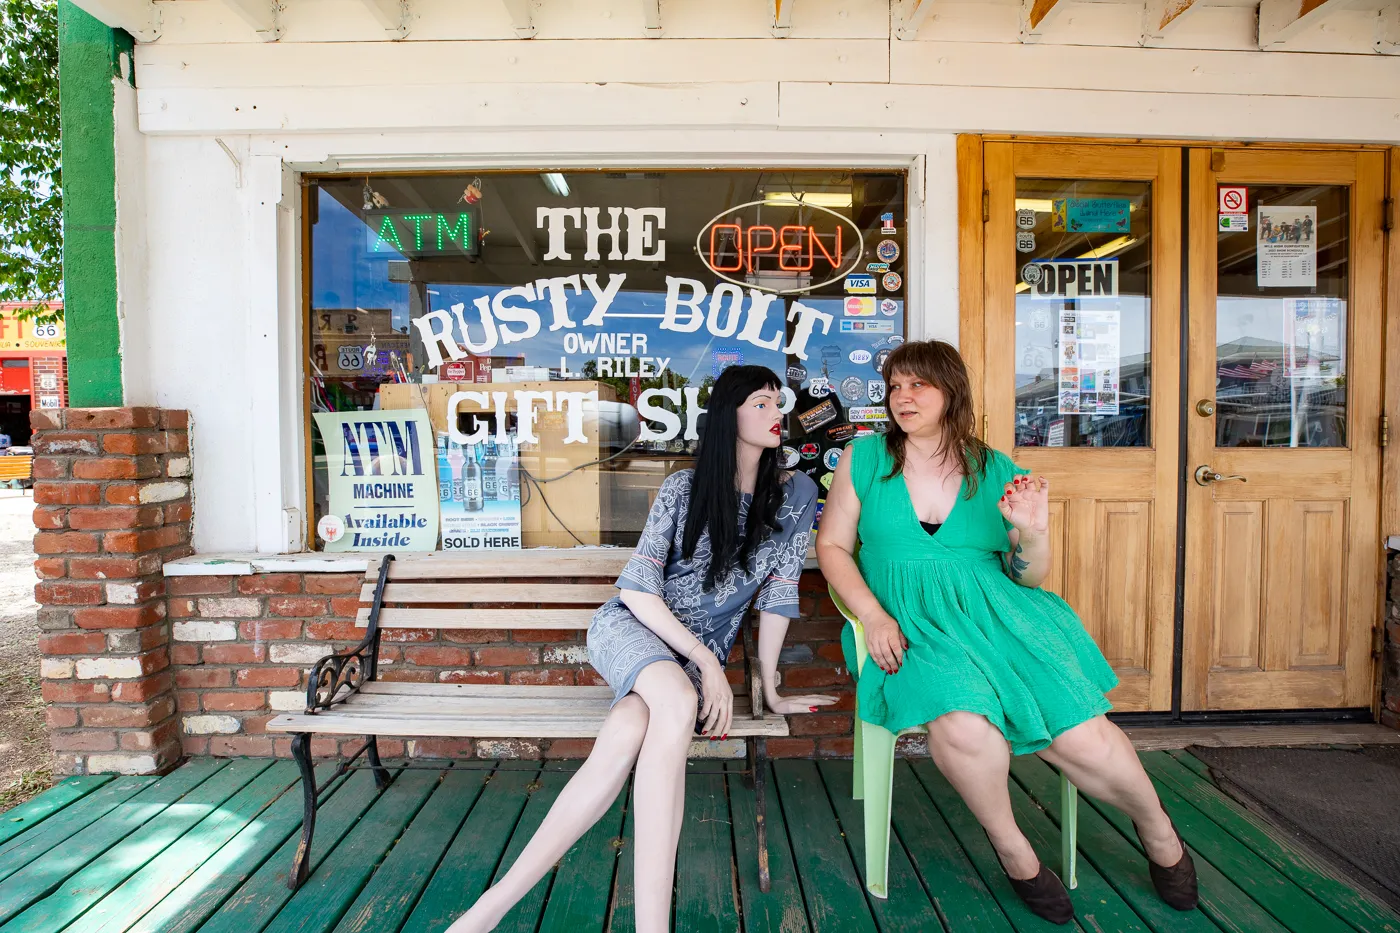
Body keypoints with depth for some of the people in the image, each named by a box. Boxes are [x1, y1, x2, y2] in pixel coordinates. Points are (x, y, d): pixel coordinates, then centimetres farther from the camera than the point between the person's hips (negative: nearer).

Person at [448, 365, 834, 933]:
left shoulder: (794, 495, 0)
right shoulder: (683, 488, -5)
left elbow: (776, 595, 1)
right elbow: (636, 589, -9)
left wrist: (770, 690, 3)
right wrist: (708, 665, -16)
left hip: (702, 654, 2)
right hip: (630, 628, -1)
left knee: (626, 737, -32)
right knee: (679, 701, -37)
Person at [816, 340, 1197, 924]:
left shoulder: (998, 473, 7)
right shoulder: (864, 459, 5)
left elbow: (1030, 577, 12)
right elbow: (832, 546, 5)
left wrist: (1034, 533, -11)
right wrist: (873, 615, -9)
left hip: (996, 611, 2)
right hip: (909, 622, -1)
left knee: (1080, 735, -15)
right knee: (965, 723, -31)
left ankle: (1158, 831, 22)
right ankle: (1013, 851, 1)